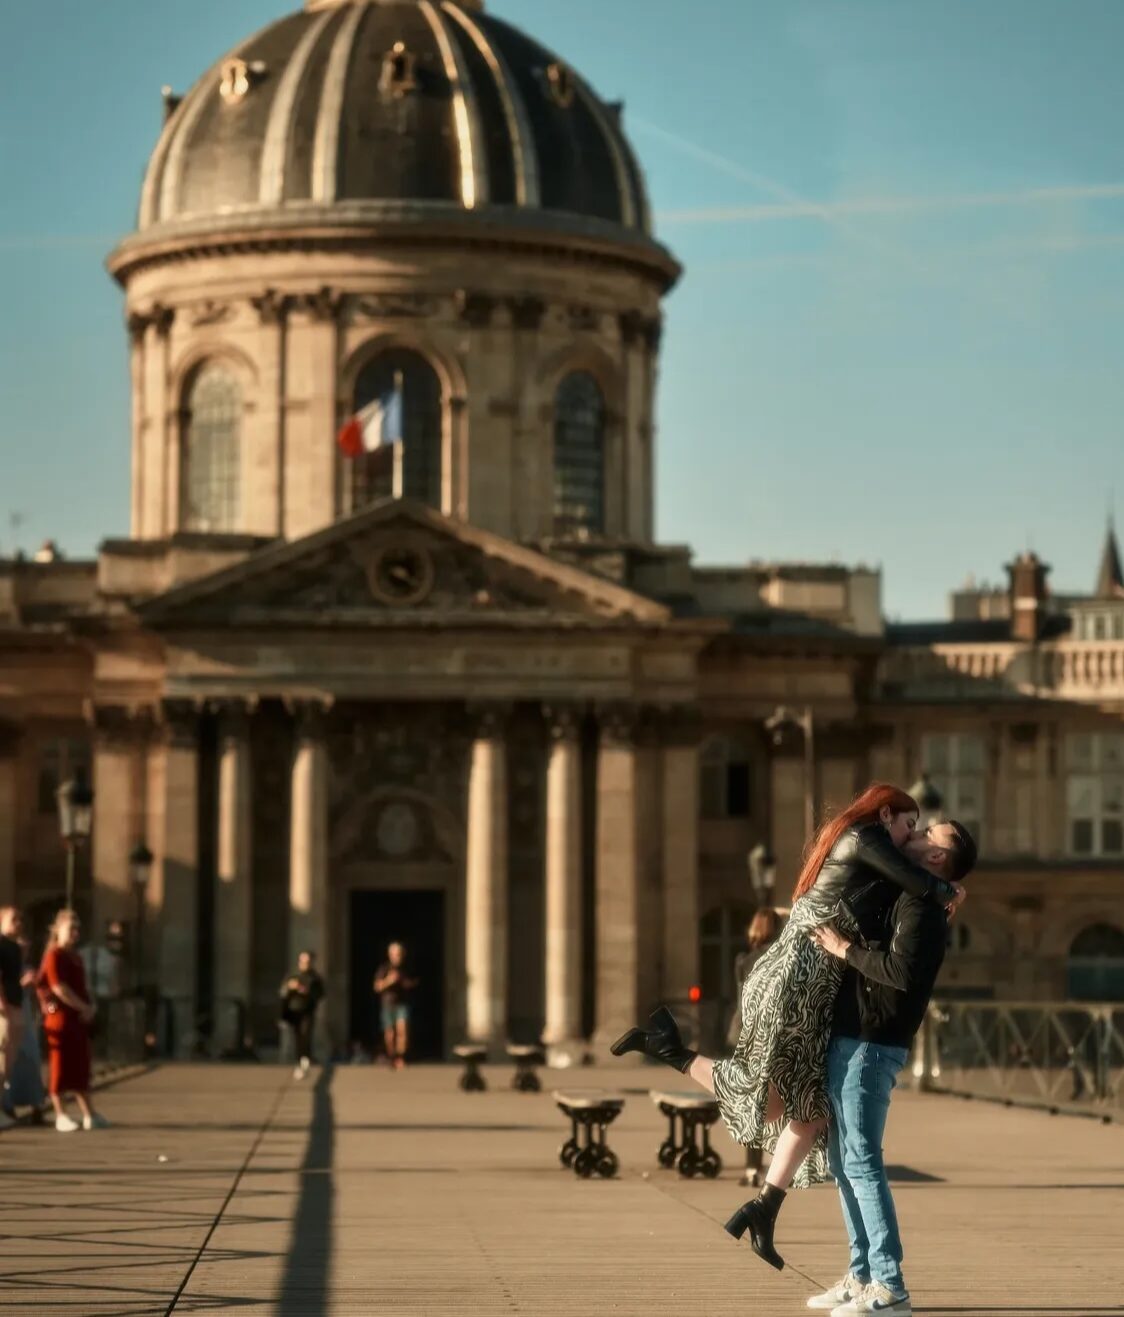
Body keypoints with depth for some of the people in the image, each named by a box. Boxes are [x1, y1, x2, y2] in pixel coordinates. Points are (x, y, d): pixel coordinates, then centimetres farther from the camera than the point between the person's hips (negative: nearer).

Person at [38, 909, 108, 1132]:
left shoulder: (75, 957, 17)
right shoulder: (54, 955, -10)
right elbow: (59, 988, -19)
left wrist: (89, 1007, 3)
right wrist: (84, 1007, -14)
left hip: (79, 1016, 9)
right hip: (60, 1016, -9)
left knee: (81, 1067, 10)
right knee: (61, 1066, -5)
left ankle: (89, 1114, 13)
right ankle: (61, 1116, -1)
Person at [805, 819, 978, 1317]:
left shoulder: (919, 905, -13)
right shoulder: (903, 900, 18)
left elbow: (902, 971, -27)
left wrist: (845, 949, -18)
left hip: (870, 1046, -10)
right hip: (849, 1040, 10)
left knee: (861, 1162, -12)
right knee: (843, 1162, 12)